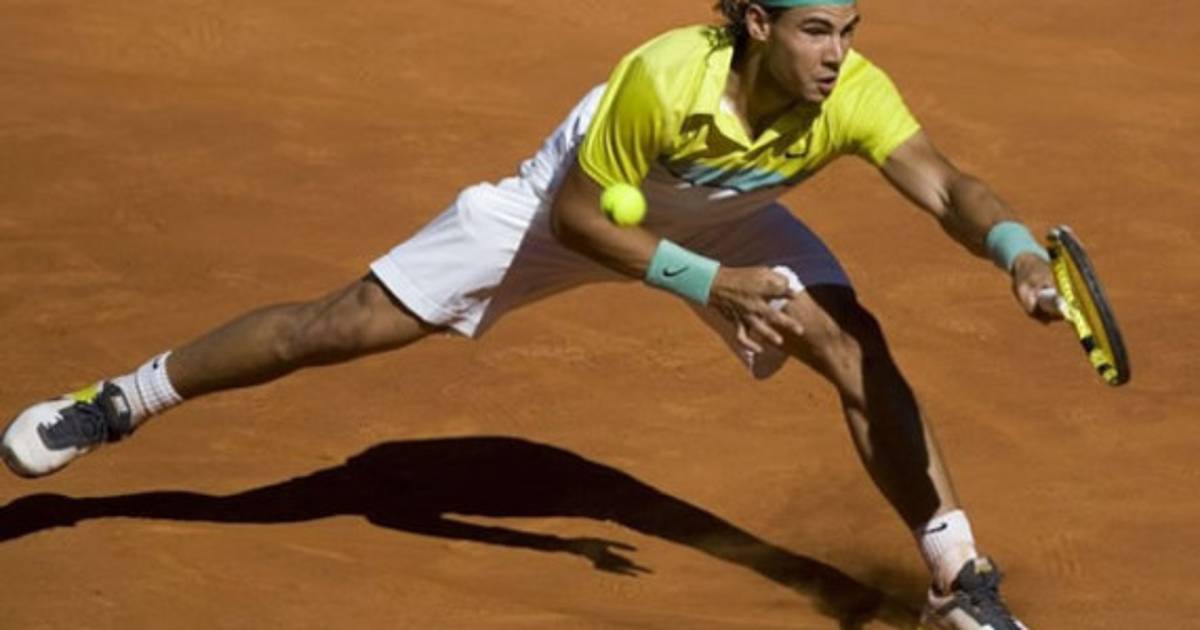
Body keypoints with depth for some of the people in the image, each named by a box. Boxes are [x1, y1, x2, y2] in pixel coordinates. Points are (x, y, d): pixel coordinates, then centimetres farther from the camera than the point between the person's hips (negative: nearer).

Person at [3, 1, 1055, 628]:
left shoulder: (853, 95, -33)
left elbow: (943, 186, -46)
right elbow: (576, 215, -28)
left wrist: (1013, 246, -66)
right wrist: (700, 281, -37)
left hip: (721, 220, 3)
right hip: (581, 209, -3)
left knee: (861, 353, -18)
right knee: (344, 325, -3)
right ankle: (120, 402, 17)